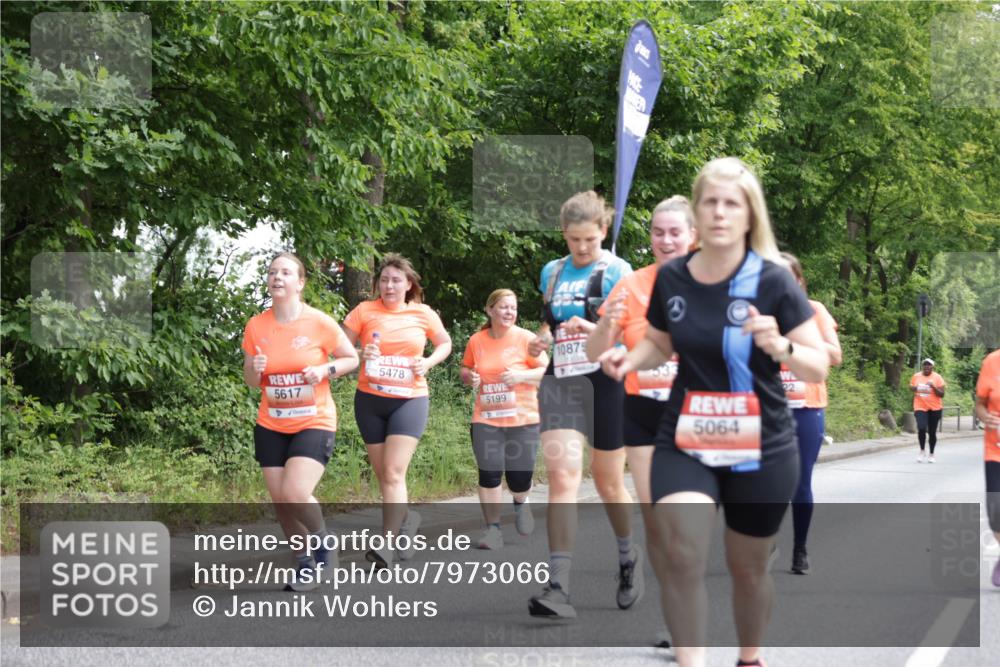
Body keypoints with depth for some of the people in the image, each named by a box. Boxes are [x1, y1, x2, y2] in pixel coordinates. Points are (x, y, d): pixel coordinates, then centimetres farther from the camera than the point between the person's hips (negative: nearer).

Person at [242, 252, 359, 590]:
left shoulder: (320, 323, -11)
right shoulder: (256, 326, -2)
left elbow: (351, 359, 1)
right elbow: (251, 381, 9)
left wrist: (325, 370, -17)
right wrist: (254, 370, -14)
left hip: (314, 423, -4)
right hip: (271, 426, 4)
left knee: (295, 493, -20)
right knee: (280, 500, 4)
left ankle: (322, 543, 11)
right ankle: (305, 564, 25)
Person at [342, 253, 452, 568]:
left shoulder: (424, 314, 0)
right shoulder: (364, 311, -2)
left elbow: (445, 344, 15)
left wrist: (428, 363, -4)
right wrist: (360, 355, -18)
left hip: (410, 400, -2)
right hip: (370, 400, 2)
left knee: (394, 472, -16)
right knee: (383, 475, 9)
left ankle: (387, 543, -18)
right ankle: (406, 519, 35)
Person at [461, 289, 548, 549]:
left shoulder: (526, 338, -4)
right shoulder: (476, 341, 4)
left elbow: (547, 371, -5)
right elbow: (465, 369, 19)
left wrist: (521, 375, -21)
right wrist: (469, 377, -4)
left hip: (523, 420, -1)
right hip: (486, 420, 1)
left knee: (520, 477, 2)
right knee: (489, 474, -7)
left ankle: (520, 503, 38)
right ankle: (493, 528, 6)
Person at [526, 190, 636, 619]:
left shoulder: (617, 272, -3)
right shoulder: (552, 272, 12)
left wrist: (594, 330, -27)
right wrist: (539, 340, 4)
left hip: (606, 381, -3)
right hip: (560, 383, 3)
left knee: (607, 482, 9)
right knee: (561, 476, -13)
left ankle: (628, 559, 38)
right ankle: (558, 588, -19)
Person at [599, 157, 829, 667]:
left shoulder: (772, 282, -12)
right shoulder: (670, 279, -3)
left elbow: (819, 368, -11)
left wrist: (780, 346, -31)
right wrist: (631, 358, -6)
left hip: (761, 447, -1)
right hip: (684, 441, 1)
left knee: (748, 566, 15)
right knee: (680, 555, -22)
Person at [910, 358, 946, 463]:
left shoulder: (937, 378, -3)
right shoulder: (916, 376, 4)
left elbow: (942, 394, -6)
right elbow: (911, 388, 18)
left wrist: (933, 387, -22)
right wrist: (913, 388, -5)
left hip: (934, 409, 0)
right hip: (920, 407, 0)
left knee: (932, 432, 7)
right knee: (921, 428, -20)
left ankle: (931, 454, 25)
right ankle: (922, 451, 0)